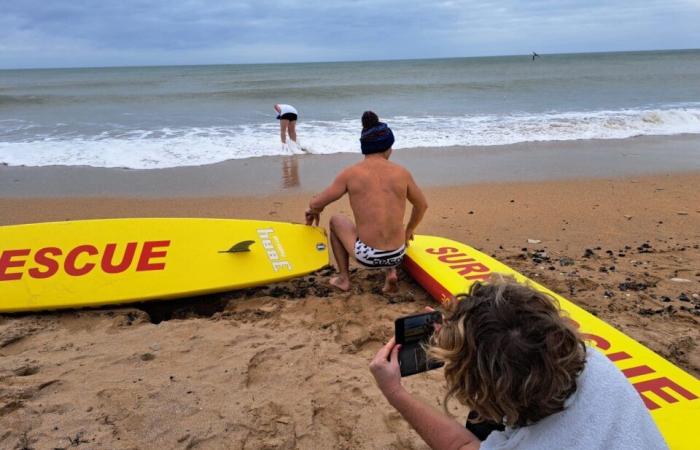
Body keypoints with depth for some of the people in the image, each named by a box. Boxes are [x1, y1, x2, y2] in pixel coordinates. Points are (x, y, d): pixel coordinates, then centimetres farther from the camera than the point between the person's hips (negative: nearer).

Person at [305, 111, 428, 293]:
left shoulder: (350, 173, -5)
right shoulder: (402, 173, 2)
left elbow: (315, 205, 0)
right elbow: (422, 205, 17)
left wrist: (314, 211, 25)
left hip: (367, 257, -2)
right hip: (397, 256, 3)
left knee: (336, 220, 26)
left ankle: (344, 278, 24)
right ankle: (391, 273, 14)